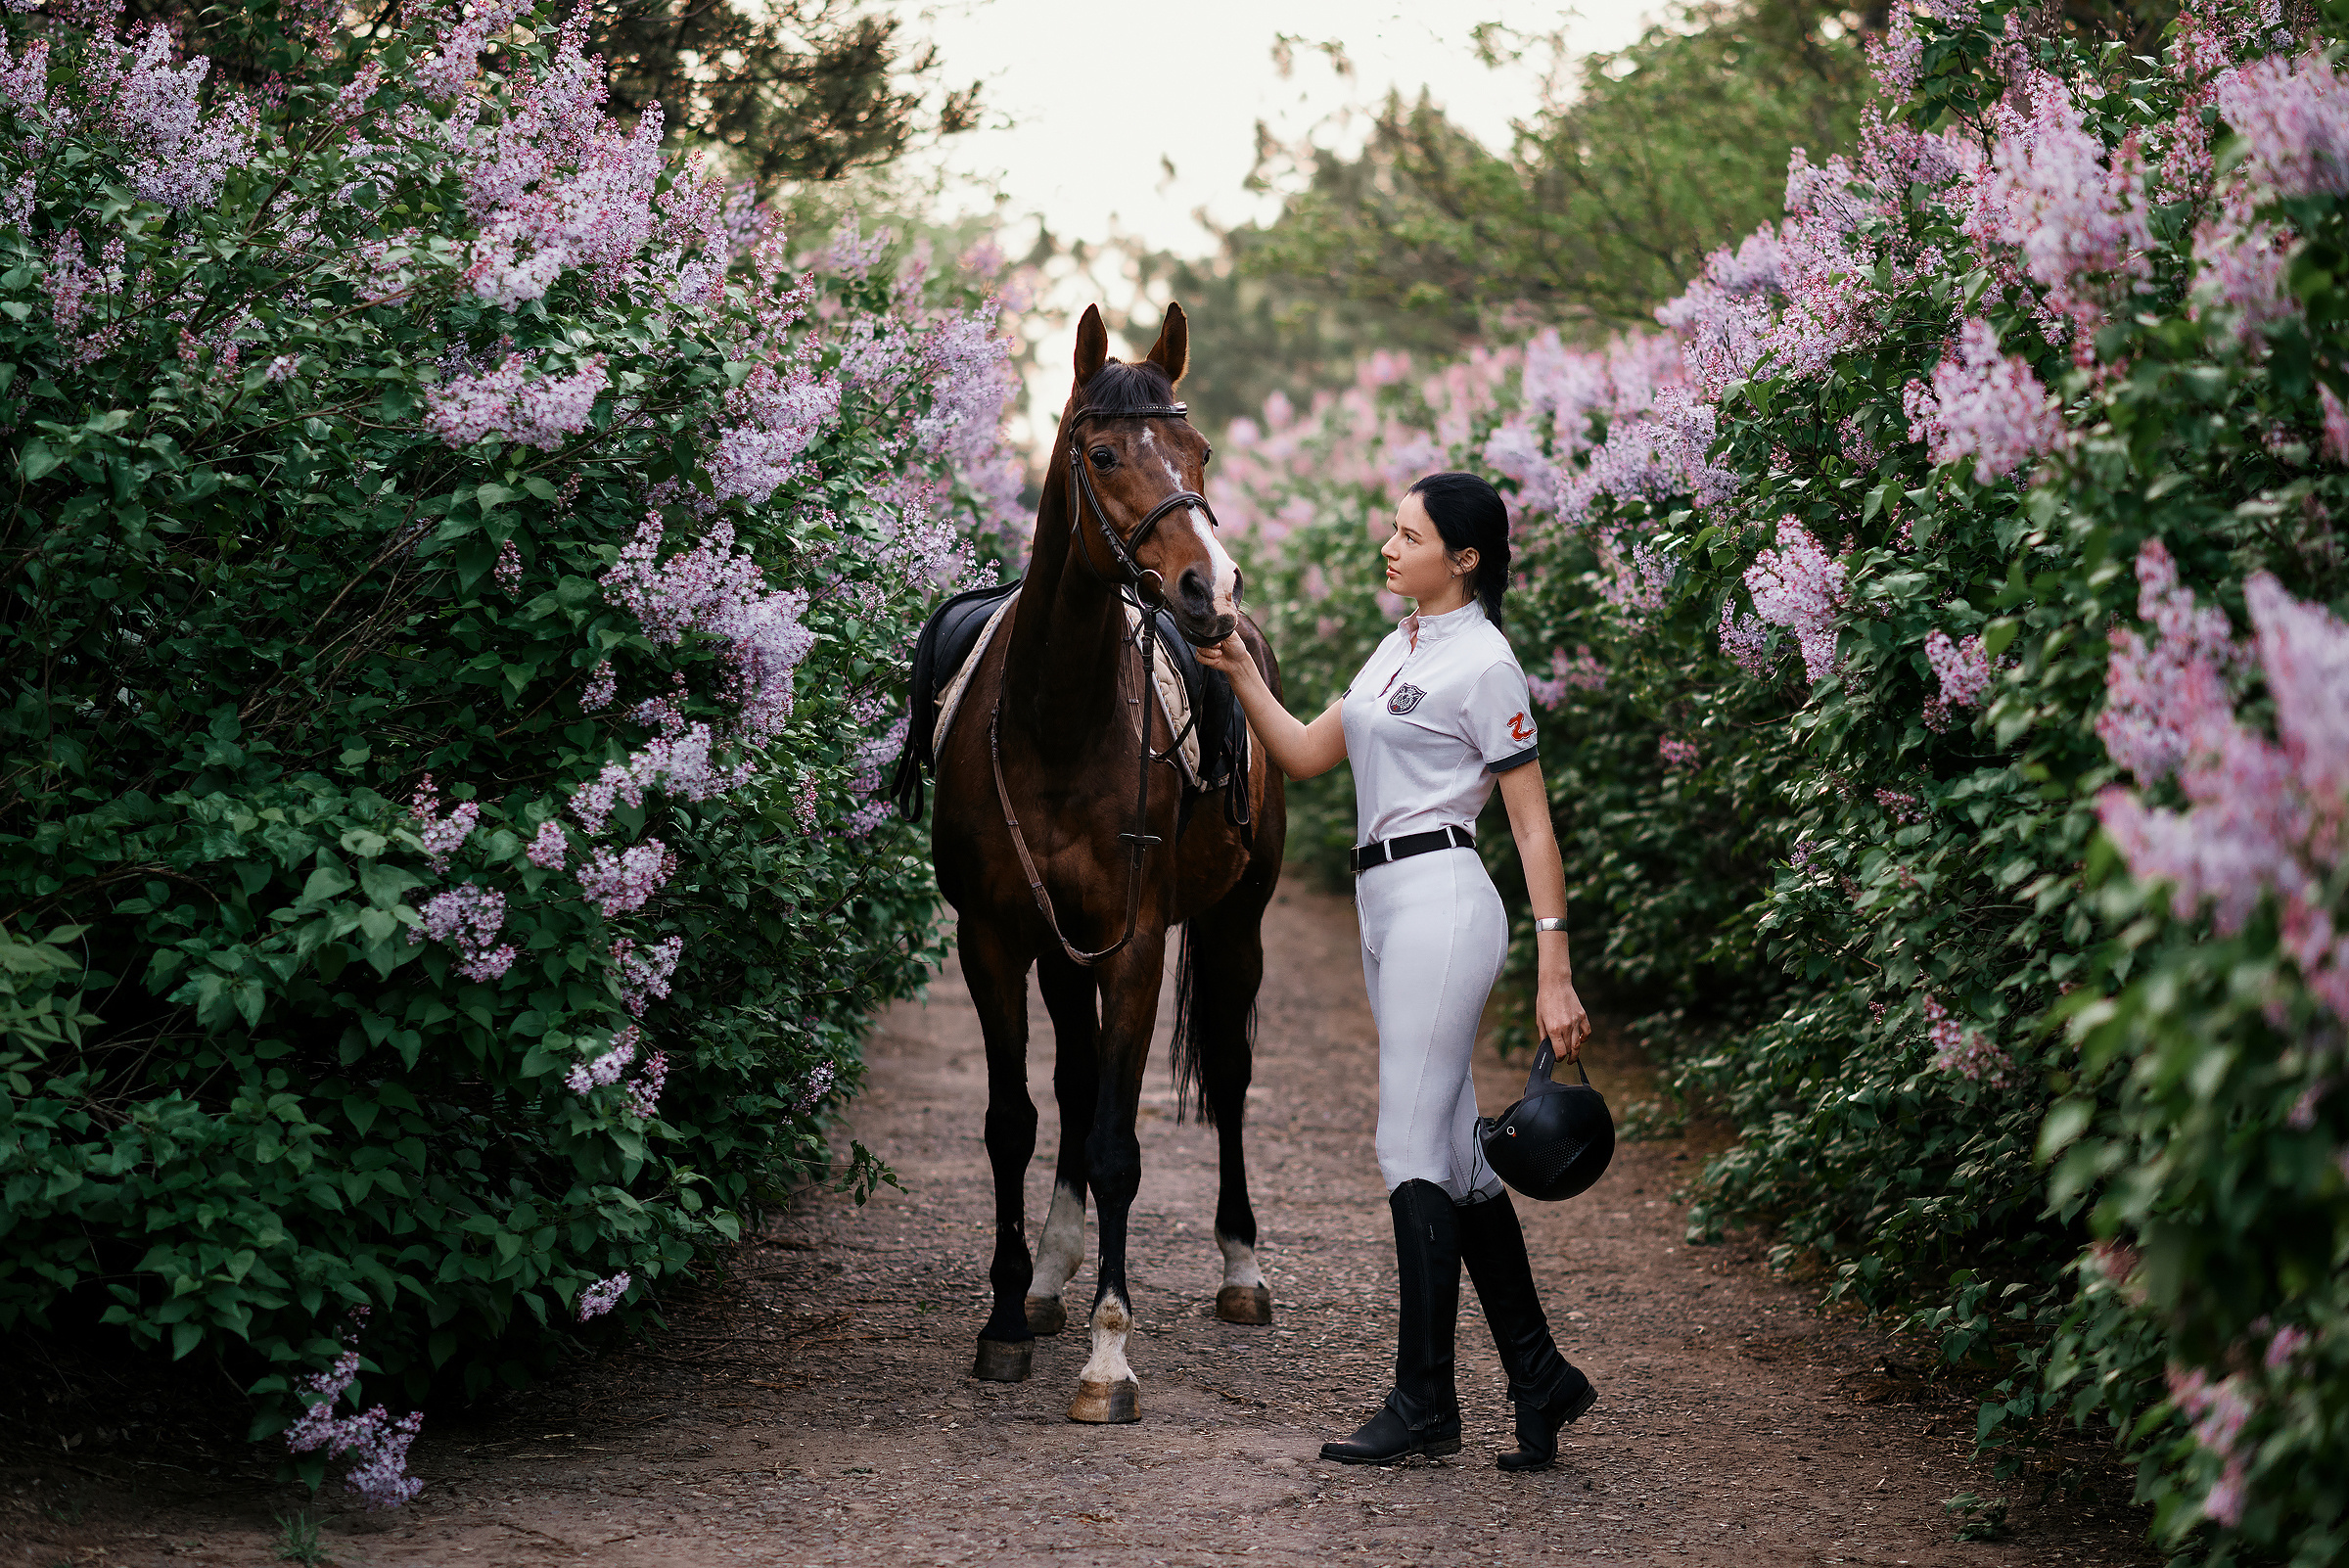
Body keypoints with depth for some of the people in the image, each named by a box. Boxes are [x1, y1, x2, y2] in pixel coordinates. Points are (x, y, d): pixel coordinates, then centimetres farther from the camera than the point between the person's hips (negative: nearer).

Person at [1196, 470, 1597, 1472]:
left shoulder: (1483, 664, -9)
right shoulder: (1397, 649, 16)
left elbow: (1533, 826, -11)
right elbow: (1306, 756, 19)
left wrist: (1555, 975, -15)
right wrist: (1239, 675, 4)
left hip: (1441, 900, -9)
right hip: (1385, 907, 9)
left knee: (1411, 1148, -8)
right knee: (1456, 1155, 10)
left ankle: (1425, 1403, -3)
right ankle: (1540, 1378, 17)